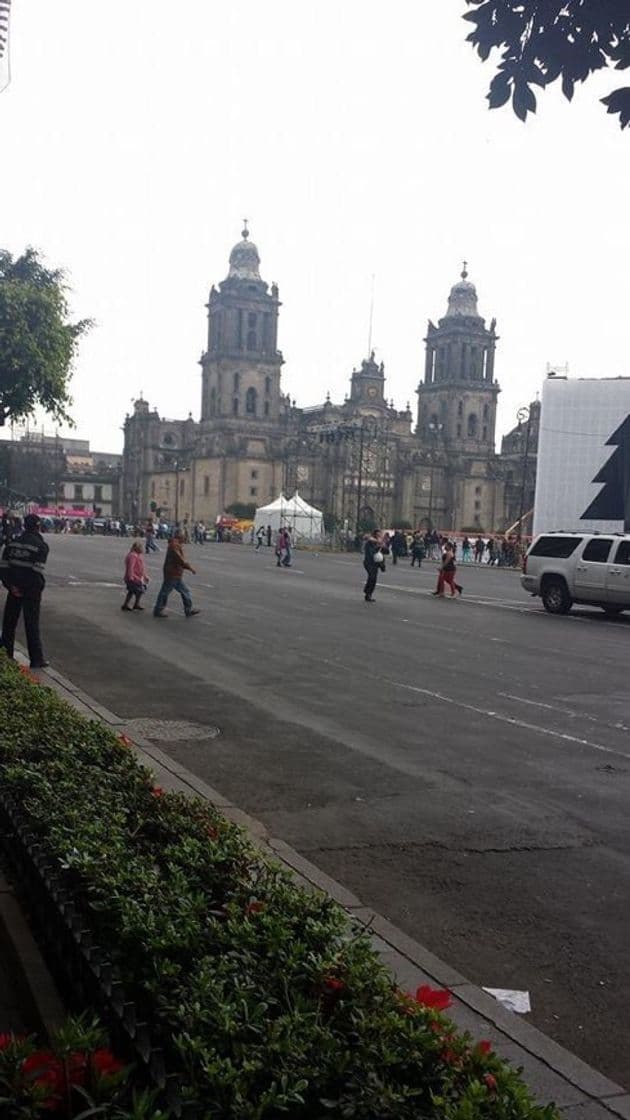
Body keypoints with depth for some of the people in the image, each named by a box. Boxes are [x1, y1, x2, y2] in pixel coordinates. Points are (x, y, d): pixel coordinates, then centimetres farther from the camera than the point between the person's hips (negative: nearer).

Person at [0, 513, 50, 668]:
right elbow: (37, 571, -17)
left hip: (14, 587, 4)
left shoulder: (13, 540, 5)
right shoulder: (41, 545, -9)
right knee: (32, 625, 2)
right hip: (31, 590, -4)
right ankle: (37, 659, 3)